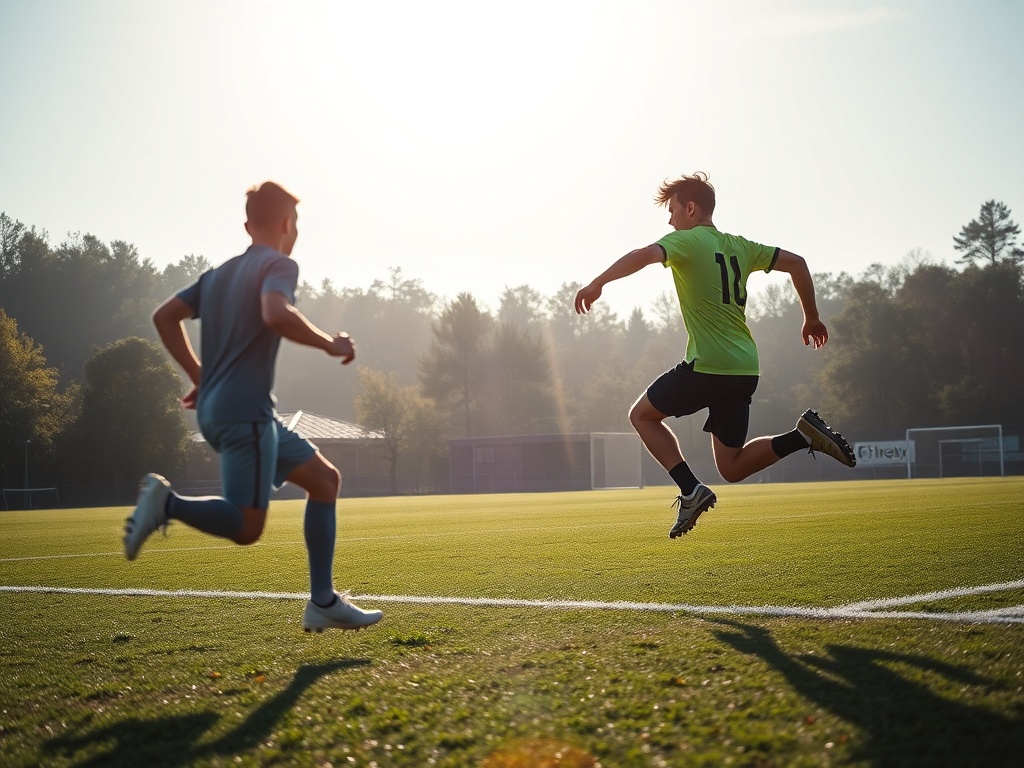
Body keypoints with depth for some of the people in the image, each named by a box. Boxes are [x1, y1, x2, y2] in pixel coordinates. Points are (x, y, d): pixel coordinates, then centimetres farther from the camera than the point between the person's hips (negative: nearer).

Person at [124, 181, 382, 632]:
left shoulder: (219, 273, 20)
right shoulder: (279, 265, -5)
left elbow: (165, 317, 18)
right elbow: (276, 315, -26)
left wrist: (200, 376, 20)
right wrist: (331, 344, -13)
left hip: (217, 410, 9)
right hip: (246, 413, -9)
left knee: (324, 480, 13)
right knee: (246, 527, -11)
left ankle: (323, 602, 10)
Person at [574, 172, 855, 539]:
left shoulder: (686, 240, -4)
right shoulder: (738, 246, 17)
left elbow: (645, 255, -24)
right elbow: (796, 263, 19)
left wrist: (597, 283, -25)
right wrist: (812, 318, 27)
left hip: (708, 366, -7)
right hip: (744, 370, 7)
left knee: (641, 415, 13)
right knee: (731, 468, 14)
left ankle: (691, 490, -2)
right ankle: (803, 435, -4)